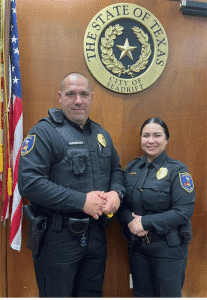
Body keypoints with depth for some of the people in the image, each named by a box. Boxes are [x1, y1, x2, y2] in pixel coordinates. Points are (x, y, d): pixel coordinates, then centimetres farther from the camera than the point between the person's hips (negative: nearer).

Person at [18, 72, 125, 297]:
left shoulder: (101, 134, 9)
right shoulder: (45, 132, -13)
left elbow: (116, 169, 17)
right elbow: (29, 183, -23)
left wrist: (116, 192, -6)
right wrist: (81, 201, -23)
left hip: (96, 234, 7)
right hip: (58, 237, -6)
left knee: (92, 293, 24)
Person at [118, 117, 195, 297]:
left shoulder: (177, 171, -12)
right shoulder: (132, 167, 2)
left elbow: (184, 211, -19)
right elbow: (123, 203, 4)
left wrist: (145, 222, -22)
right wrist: (131, 221, -16)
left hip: (169, 248, -4)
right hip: (137, 244, 4)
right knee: (141, 294, 21)